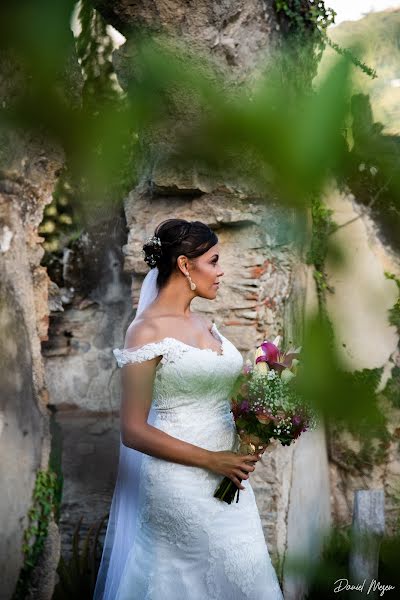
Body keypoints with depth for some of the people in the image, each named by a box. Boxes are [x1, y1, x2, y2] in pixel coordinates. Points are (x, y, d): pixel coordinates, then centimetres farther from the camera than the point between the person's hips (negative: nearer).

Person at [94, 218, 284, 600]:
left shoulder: (203, 324, 10)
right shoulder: (147, 330, -13)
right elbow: (133, 431, -14)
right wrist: (212, 460, -16)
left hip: (227, 473, 7)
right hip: (182, 479, -7)